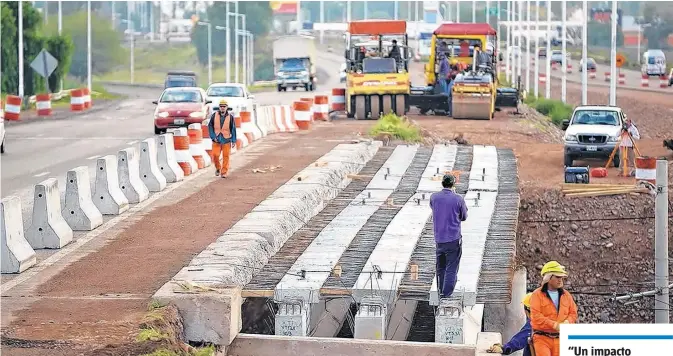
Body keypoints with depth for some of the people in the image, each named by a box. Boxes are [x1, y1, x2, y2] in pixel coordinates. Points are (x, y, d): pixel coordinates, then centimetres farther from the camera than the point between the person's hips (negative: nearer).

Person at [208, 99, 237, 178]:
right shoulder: (214, 115, 1)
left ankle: (224, 172, 8)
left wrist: (234, 141, 1)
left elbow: (233, 129, 3)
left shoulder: (230, 117, -1)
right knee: (215, 155, -6)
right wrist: (213, 136, -4)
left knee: (226, 157, -1)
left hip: (226, 140, -1)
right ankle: (218, 168, 21)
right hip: (216, 140, 1)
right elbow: (210, 126, 6)